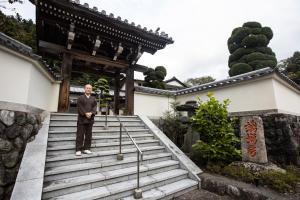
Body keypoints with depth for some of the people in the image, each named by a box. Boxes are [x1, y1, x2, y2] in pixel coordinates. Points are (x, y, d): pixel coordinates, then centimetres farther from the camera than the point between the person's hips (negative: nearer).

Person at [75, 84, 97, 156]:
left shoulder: (93, 99, 15)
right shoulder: (80, 98, 8)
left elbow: (95, 107, 3)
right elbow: (79, 107, -5)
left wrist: (91, 113, -15)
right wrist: (85, 113, -16)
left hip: (90, 119, 3)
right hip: (82, 119, -3)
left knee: (88, 135, 5)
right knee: (80, 135, 0)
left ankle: (86, 149, 13)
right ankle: (78, 150, 5)